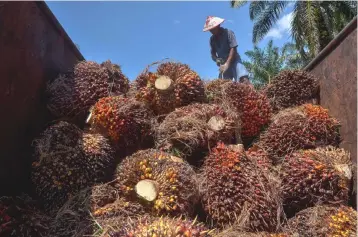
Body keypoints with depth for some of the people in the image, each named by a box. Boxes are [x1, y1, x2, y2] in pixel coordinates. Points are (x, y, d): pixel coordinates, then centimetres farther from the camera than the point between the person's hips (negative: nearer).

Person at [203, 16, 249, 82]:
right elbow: (213, 54, 9)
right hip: (223, 64, 4)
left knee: (244, 78, -26)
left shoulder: (228, 33, -8)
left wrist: (227, 63, -23)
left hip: (234, 60, -4)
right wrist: (216, 60, -16)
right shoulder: (212, 39, 6)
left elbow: (233, 49, -15)